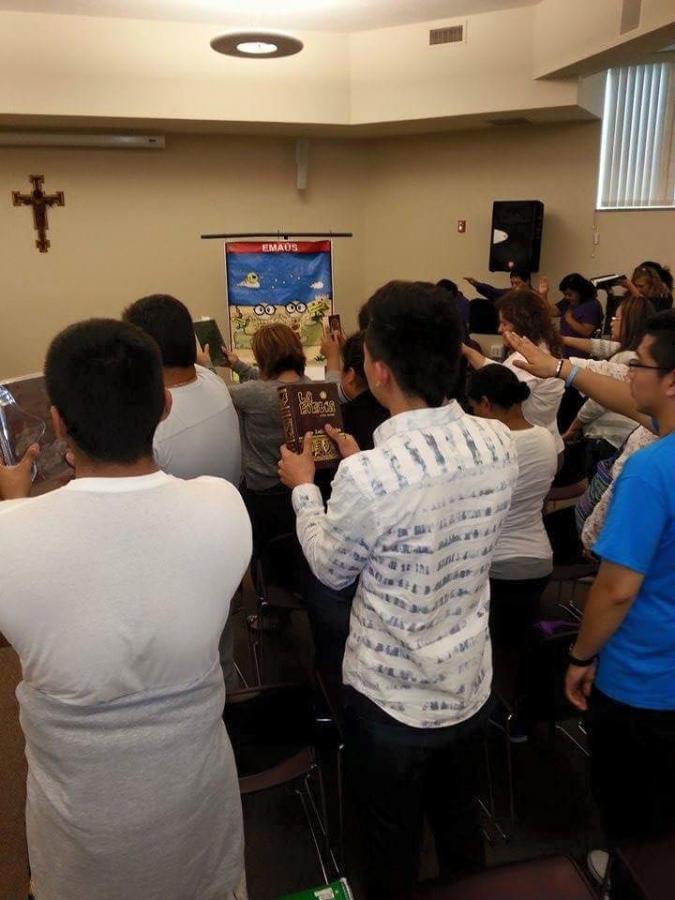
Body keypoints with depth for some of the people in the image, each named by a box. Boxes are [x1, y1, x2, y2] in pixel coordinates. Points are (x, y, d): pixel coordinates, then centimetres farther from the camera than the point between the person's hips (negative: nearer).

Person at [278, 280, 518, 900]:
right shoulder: (499, 444, -13)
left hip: (393, 698, -5)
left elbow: (332, 570, -11)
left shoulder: (368, 477, -32)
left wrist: (305, 488, 3)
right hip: (471, 685, 5)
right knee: (460, 823, 30)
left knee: (394, 843, 21)